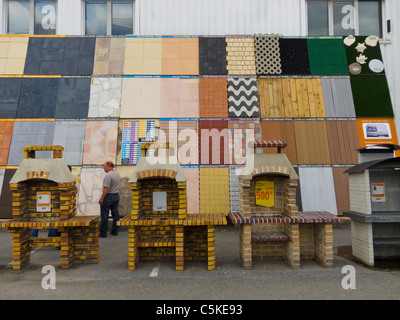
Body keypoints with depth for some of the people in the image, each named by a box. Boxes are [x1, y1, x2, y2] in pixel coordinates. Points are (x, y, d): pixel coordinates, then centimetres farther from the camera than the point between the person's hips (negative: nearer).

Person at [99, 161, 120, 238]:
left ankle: (103, 233, 4)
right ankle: (114, 231, 17)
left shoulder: (108, 175, -19)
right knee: (115, 214, 11)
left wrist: (101, 198, -20)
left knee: (104, 215, 0)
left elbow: (106, 188, -23)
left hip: (108, 196, -8)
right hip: (116, 196, 8)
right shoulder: (117, 174, 9)